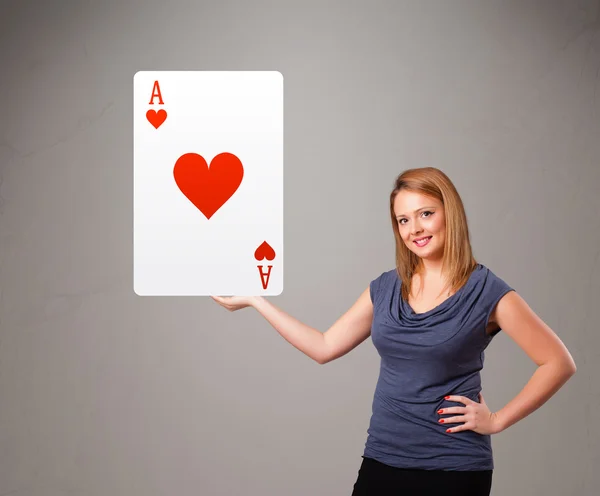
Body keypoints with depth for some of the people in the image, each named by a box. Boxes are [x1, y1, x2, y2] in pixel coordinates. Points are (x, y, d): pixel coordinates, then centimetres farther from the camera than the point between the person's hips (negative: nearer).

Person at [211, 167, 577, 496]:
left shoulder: (486, 290, -8)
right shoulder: (385, 288, 6)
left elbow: (559, 363, -6)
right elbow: (324, 347, 10)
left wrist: (497, 421, -9)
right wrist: (253, 299, 10)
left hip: (454, 467, -4)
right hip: (382, 459, 4)